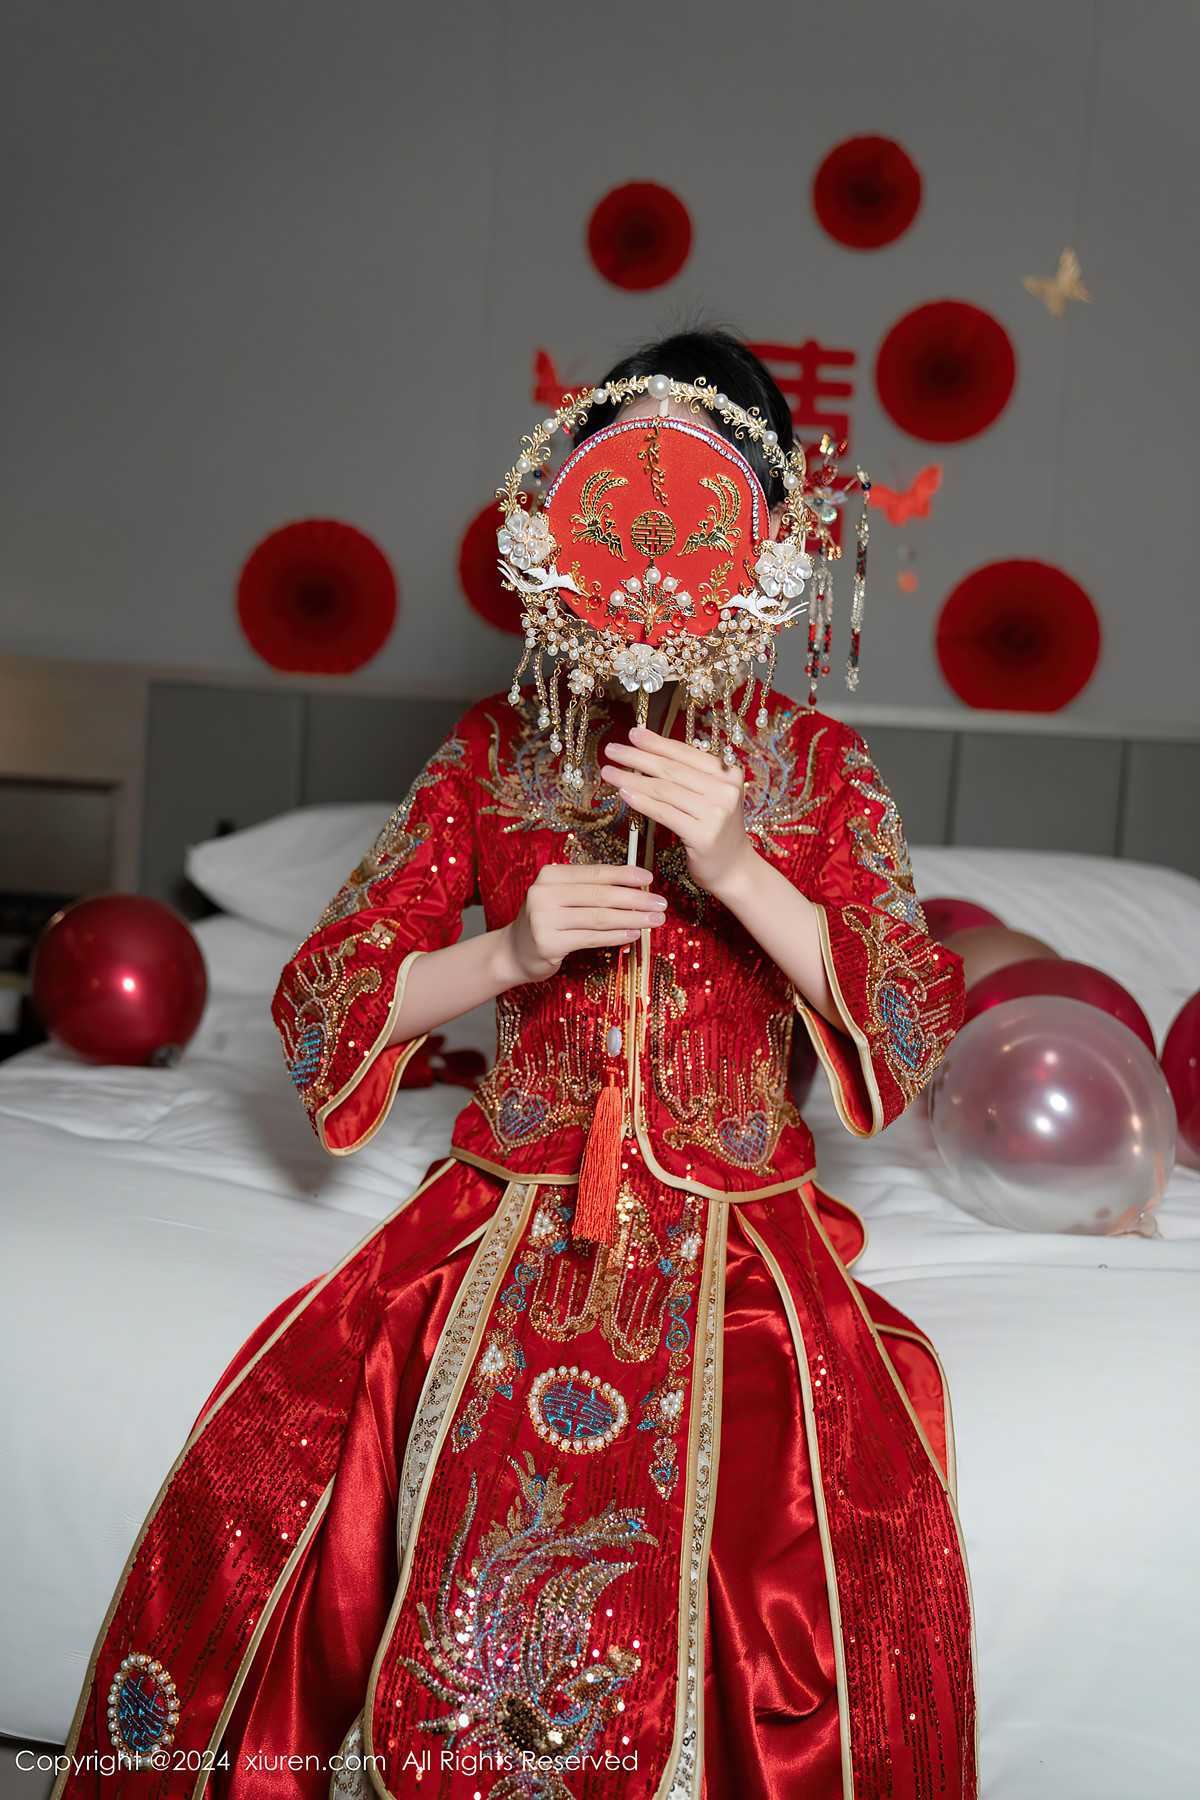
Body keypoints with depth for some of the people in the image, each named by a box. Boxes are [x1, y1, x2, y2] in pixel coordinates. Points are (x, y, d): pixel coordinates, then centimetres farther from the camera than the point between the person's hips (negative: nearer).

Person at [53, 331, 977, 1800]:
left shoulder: (821, 769, 3)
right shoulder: (496, 752, 6)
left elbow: (911, 1031, -6)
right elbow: (319, 1001, 5)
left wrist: (735, 869, -20)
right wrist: (510, 952, -13)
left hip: (733, 1233, -1)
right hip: (511, 1217, 1)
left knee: (830, 1534, -28)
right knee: (271, 1467, -22)